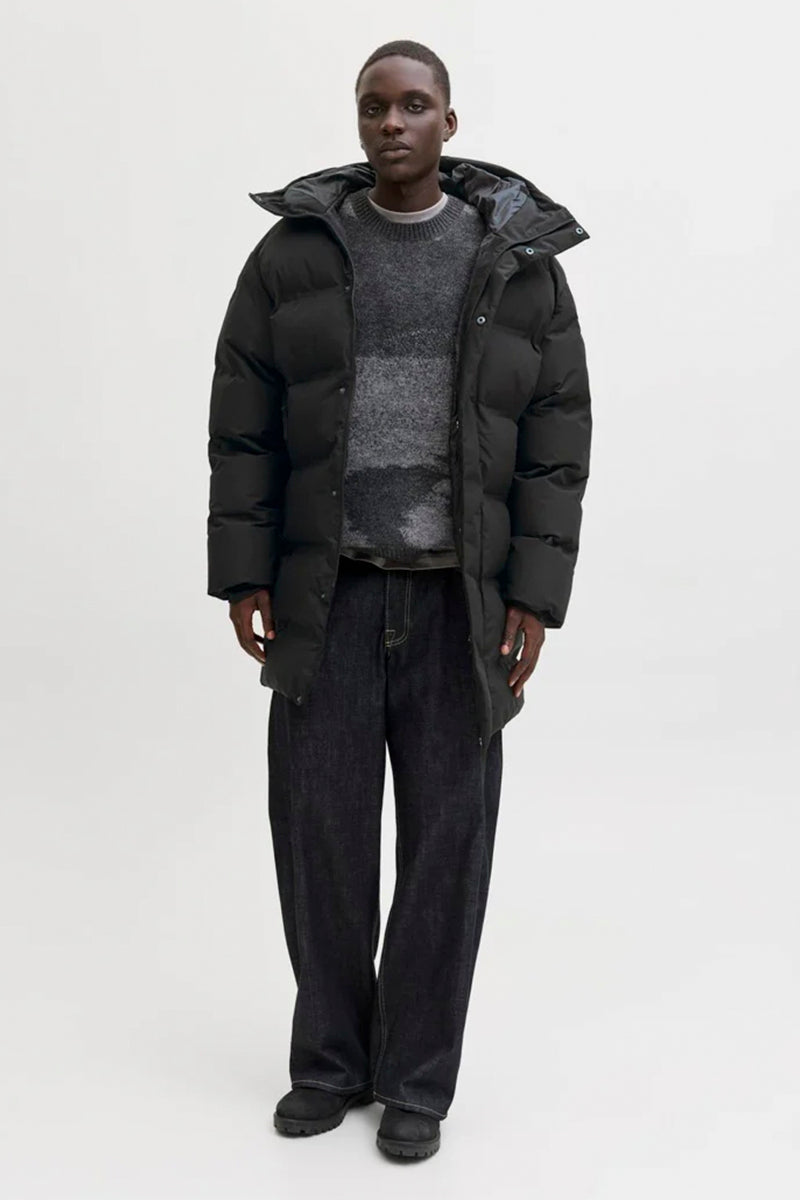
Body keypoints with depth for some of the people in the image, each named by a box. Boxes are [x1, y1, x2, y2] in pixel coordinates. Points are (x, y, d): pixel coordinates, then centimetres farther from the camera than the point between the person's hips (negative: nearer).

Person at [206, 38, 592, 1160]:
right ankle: (331, 1061, 24)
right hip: (326, 596, 1)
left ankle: (416, 1078, 20)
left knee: (446, 839, 3)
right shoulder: (293, 253, 2)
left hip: (458, 600, 0)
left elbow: (556, 440, -1)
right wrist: (242, 574, -4)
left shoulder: (520, 264, 1)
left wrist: (535, 594, -8)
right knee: (318, 827, 4)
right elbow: (243, 426, 2)